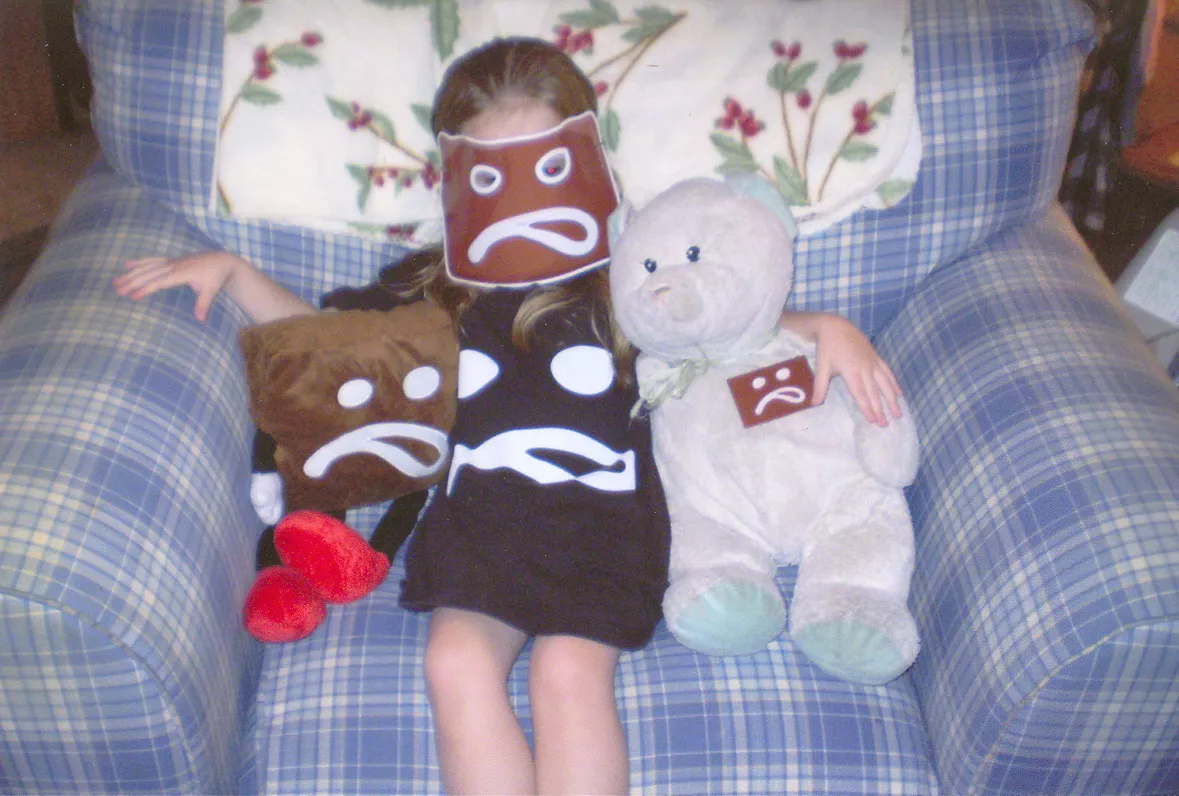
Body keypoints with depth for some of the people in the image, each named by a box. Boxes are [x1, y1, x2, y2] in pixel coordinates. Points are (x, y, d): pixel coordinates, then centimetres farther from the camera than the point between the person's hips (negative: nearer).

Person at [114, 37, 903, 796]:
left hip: (601, 512, -1)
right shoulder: (431, 287, 21)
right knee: (457, 662, -27)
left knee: (570, 669, -28)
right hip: (480, 509, 2)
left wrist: (829, 326, 4)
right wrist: (230, 269, 19)